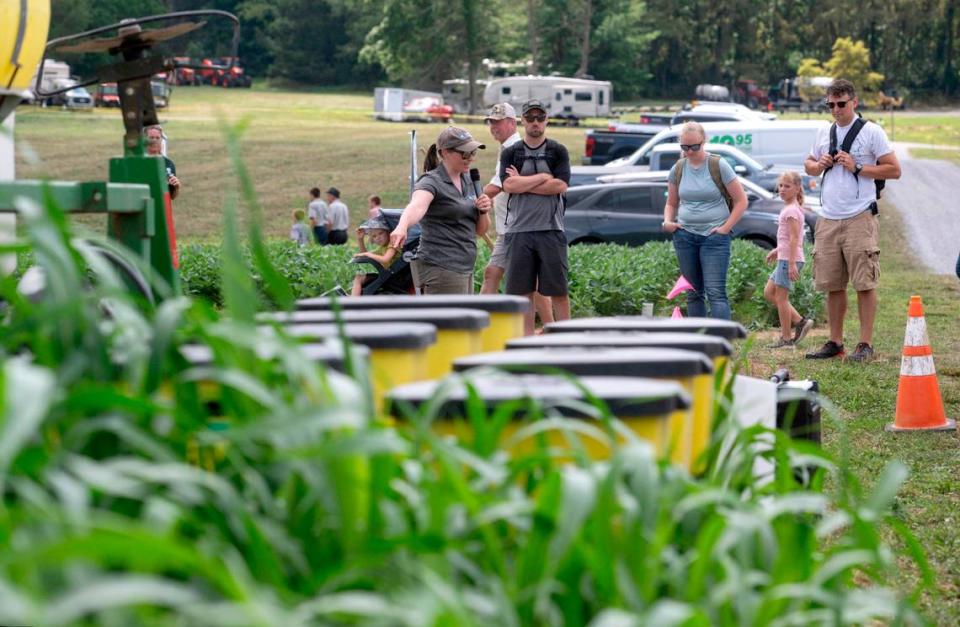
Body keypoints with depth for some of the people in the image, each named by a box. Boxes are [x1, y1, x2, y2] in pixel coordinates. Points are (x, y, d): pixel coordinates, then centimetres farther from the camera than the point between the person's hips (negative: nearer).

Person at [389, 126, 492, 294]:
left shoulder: (468, 182, 14)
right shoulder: (432, 182, -11)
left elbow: (480, 230, 18)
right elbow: (416, 206, -34)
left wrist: (483, 211, -4)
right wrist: (402, 227, -55)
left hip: (463, 268, 9)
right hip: (441, 269, -9)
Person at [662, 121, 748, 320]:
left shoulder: (719, 166, -4)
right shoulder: (678, 169, 7)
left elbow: (741, 201, -1)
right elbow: (671, 204, 18)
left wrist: (725, 227, -9)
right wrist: (668, 222, -3)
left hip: (714, 236, -4)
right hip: (684, 235, 4)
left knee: (716, 292, -13)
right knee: (694, 293, 8)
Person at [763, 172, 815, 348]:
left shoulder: (791, 210, -14)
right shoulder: (792, 208, 16)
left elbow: (794, 238, -20)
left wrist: (791, 264, -24)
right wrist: (777, 250, 26)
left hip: (788, 258, -10)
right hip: (786, 258, 10)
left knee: (780, 297, -4)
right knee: (769, 292, 13)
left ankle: (786, 339, 0)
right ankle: (799, 321, 11)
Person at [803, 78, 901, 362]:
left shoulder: (871, 132, -2)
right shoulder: (824, 133, 16)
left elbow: (894, 170, -5)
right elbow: (808, 165, 28)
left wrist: (857, 168, -12)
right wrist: (819, 165, 5)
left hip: (859, 219, -6)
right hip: (828, 219, 6)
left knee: (864, 283, -6)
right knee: (832, 285, 7)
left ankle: (866, 344, -2)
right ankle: (835, 342, 14)